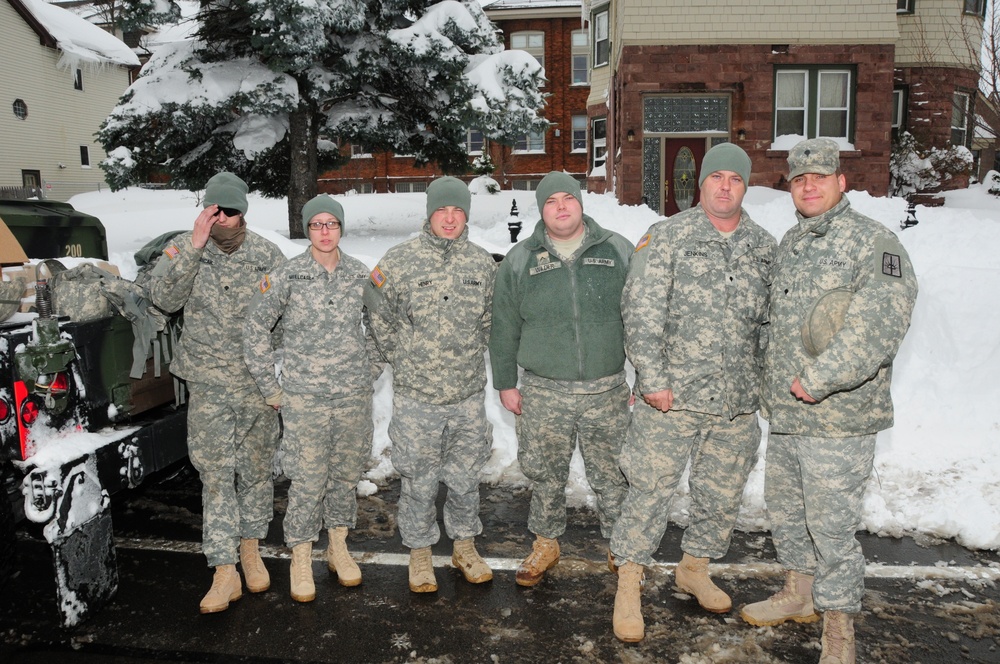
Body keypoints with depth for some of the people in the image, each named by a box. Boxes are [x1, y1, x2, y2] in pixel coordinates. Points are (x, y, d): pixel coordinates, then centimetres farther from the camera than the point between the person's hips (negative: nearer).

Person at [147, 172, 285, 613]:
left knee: (257, 469, 12)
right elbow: (164, 298, -17)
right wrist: (195, 246, -22)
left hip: (258, 383, 1)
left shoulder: (267, 254, 1)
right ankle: (225, 571, 8)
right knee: (215, 474, 0)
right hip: (208, 385, -1)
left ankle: (250, 548, 32)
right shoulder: (184, 248, -1)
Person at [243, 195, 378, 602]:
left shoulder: (361, 274, 2)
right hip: (304, 397, -3)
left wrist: (370, 369, 10)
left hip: (354, 395, 3)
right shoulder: (287, 276, -6)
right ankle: (301, 560, 18)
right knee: (307, 480, 1)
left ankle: (339, 549, 31)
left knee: (347, 473, 13)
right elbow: (255, 328, -1)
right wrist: (269, 387, -1)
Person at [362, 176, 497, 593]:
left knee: (466, 475, 14)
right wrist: (401, 358, 4)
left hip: (469, 393, 3)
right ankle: (420, 552, 28)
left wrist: (469, 355, 11)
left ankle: (465, 545, 34)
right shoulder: (399, 260, -6)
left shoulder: (482, 263, 3)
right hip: (415, 394, -2)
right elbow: (380, 316, 4)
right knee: (418, 479, 8)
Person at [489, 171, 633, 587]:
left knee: (613, 475, 9)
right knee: (545, 474, 11)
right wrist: (505, 383, 8)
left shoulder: (618, 252, 3)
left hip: (608, 391, 0)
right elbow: (504, 329, 8)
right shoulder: (520, 260, 4)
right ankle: (545, 543, 33)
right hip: (543, 393, 1)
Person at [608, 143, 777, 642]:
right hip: (672, 397, -4)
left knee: (723, 495, 15)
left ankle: (694, 568, 38)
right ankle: (628, 586, 17)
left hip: (738, 404, 5)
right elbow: (640, 311, -9)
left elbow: (770, 321, 15)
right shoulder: (667, 236, -3)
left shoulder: (766, 248, 9)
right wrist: (652, 379, -13)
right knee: (650, 491, 1)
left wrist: (763, 380, 9)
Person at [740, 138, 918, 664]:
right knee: (784, 509, 20)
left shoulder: (871, 240, -11)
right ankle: (799, 593, 40)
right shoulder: (788, 243, 14)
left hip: (837, 418, -8)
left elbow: (882, 318, -25)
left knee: (831, 525, 1)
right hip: (783, 413, 8)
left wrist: (821, 378, -25)